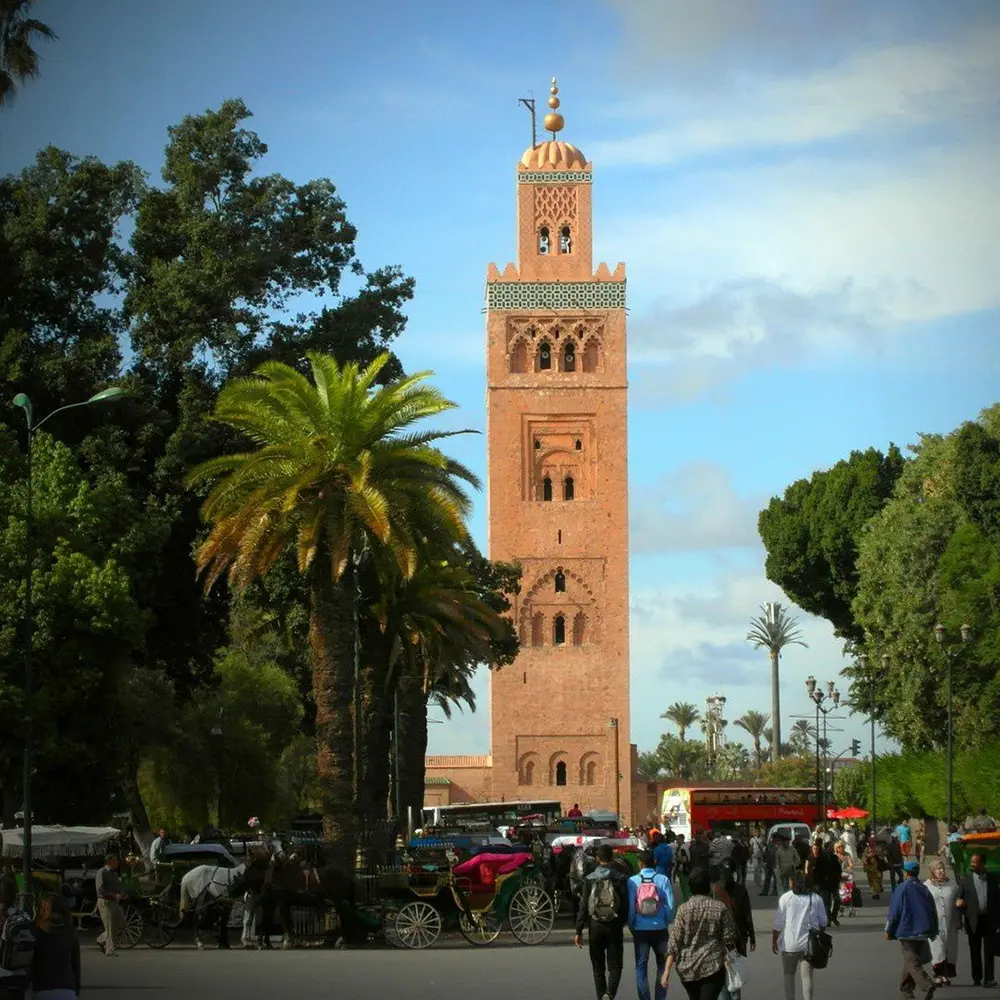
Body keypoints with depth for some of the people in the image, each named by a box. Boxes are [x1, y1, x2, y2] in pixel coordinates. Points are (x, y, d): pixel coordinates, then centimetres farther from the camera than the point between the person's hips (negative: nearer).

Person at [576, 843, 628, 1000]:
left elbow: (583, 907, -3)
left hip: (595, 926, 1)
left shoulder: (589, 879, -3)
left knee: (598, 967, 14)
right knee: (614, 966, 3)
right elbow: (625, 905, -7)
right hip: (614, 926, -1)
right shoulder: (619, 878, -6)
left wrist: (579, 931, 1)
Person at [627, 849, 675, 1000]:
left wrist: (631, 926, 6)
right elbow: (670, 905, -7)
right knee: (662, 965, 15)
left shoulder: (633, 881, -7)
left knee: (641, 966, 8)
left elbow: (630, 906, -7)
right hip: (660, 928, 0)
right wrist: (667, 922, 7)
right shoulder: (663, 880, -7)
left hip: (640, 929, 0)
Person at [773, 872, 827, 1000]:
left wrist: (774, 941, 4)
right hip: (809, 943, 2)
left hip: (790, 943, -2)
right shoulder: (816, 899, 2)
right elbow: (823, 922, 6)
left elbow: (778, 923, -6)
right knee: (807, 975, 7)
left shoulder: (786, 898, -7)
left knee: (788, 974, 14)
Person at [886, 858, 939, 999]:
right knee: (911, 960, 20)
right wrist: (933, 931, 21)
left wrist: (889, 931, 0)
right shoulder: (924, 889, 8)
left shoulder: (901, 889, -9)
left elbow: (894, 912, -9)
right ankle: (906, 989, 28)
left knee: (912, 962, -8)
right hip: (922, 933, 6)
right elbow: (933, 912, 12)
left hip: (906, 931, -6)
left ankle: (927, 985, -29)